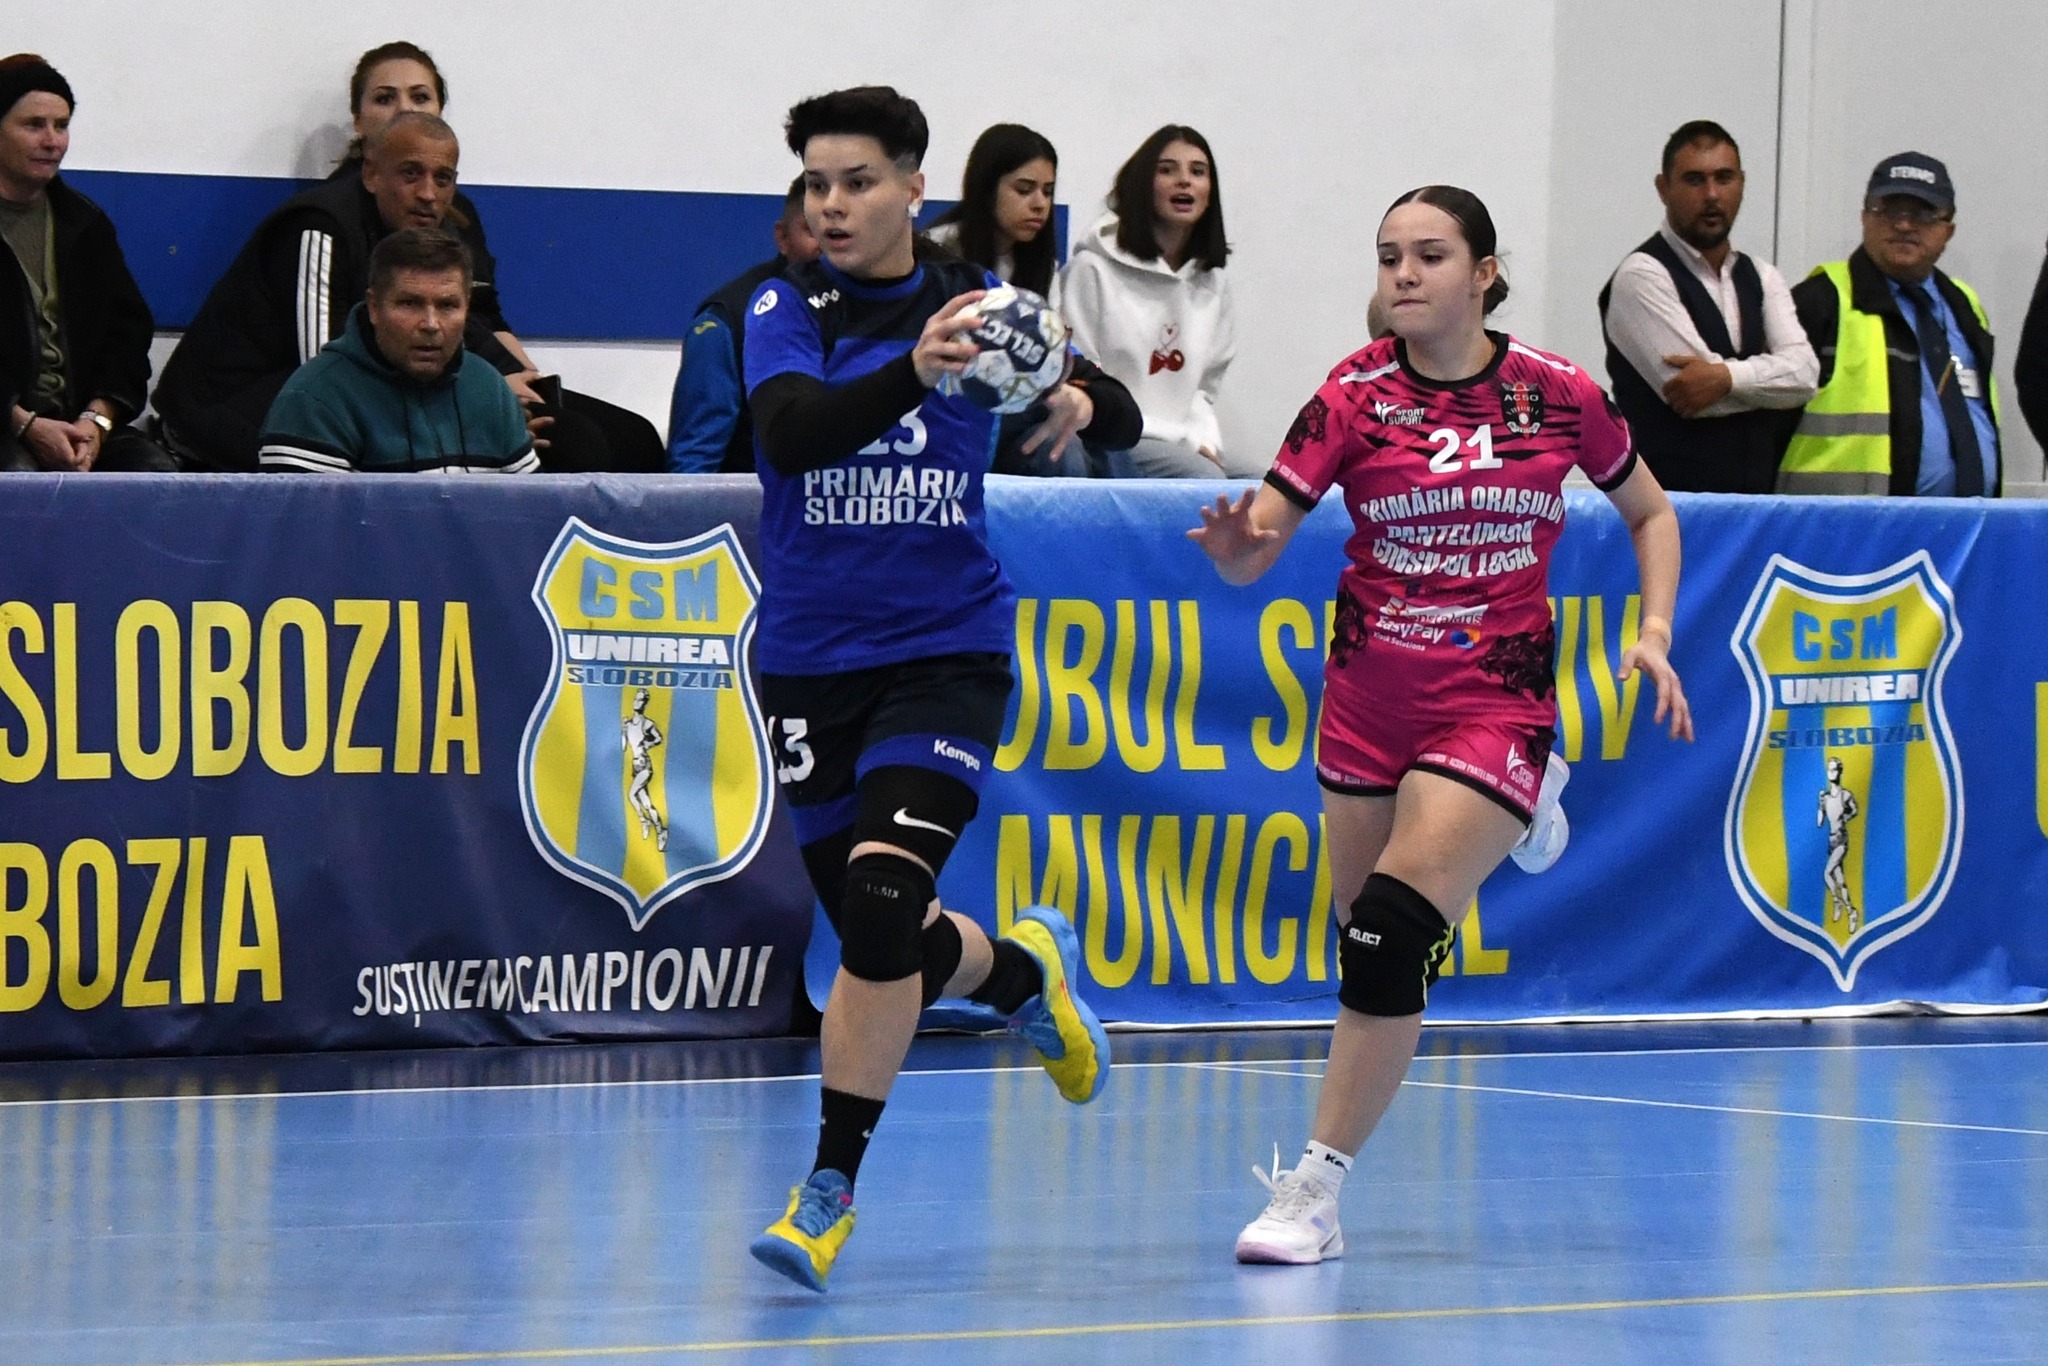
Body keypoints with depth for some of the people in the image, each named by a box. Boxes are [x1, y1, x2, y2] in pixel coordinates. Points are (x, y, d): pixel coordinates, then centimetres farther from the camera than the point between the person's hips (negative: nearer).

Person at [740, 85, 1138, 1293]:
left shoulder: (977, 301, 0)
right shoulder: (787, 314, -3)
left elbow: (1120, 409, 4)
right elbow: (789, 433, -24)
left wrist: (1082, 402, -20)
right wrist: (912, 372, -41)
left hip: (948, 652, -2)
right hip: (813, 662, 2)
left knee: (881, 897, -22)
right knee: (882, 940, 9)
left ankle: (834, 1183, -11)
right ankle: (1025, 970, 44)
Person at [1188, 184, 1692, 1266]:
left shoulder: (1559, 396, -3)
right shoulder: (1355, 395, -3)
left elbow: (1649, 512, 14)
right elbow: (1256, 548, -10)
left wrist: (1655, 630, 0)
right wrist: (1234, 543, -34)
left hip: (1495, 700, -3)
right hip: (1367, 699, 3)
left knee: (1392, 929, -18)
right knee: (1366, 938, 5)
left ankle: (1314, 1194, -14)